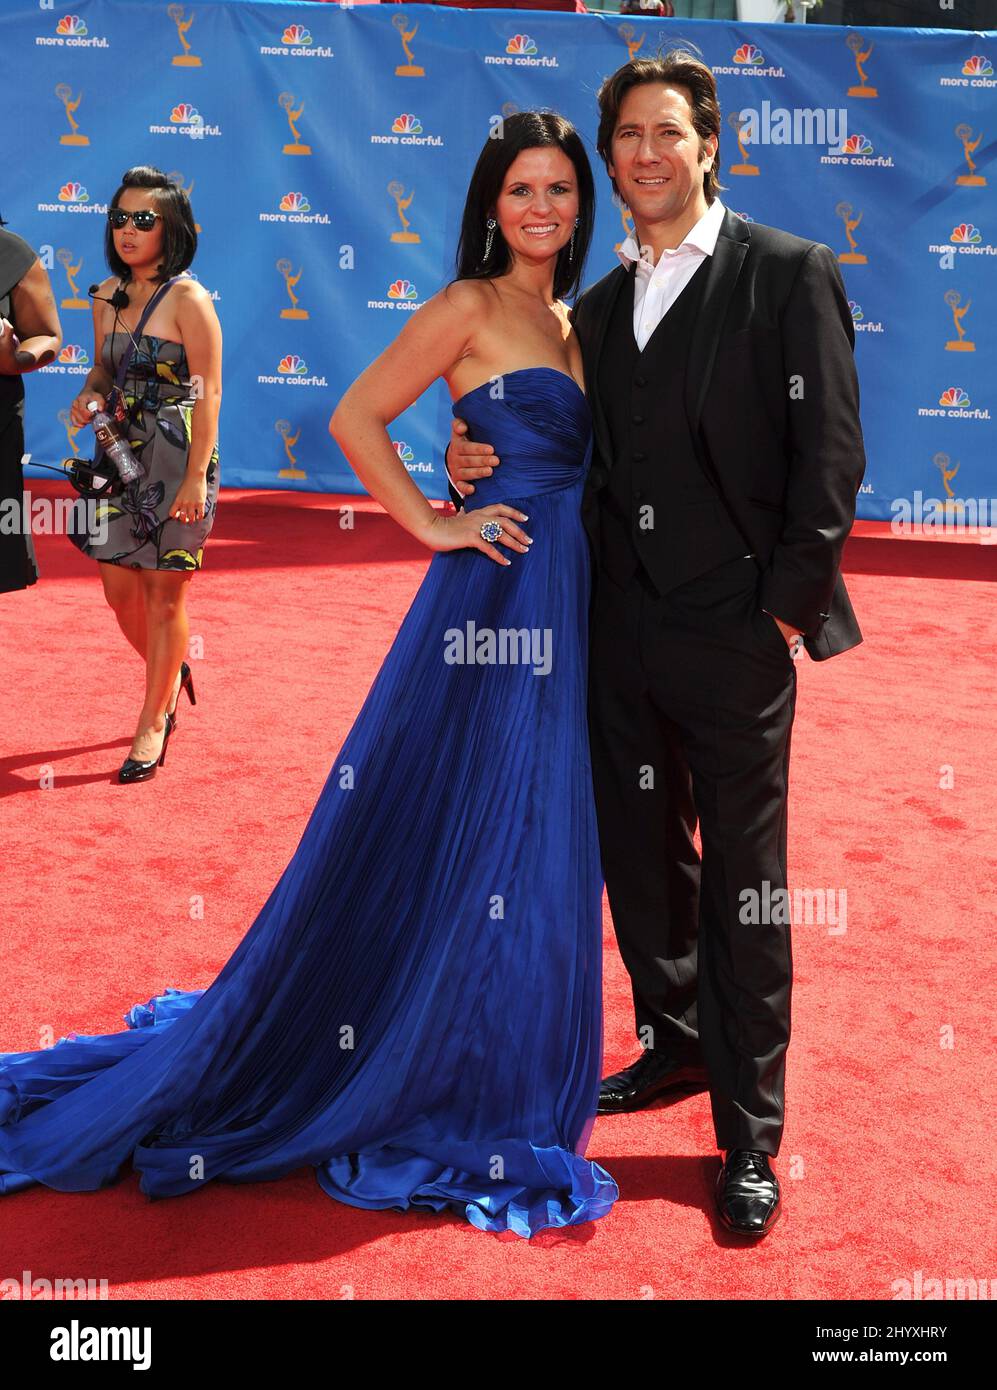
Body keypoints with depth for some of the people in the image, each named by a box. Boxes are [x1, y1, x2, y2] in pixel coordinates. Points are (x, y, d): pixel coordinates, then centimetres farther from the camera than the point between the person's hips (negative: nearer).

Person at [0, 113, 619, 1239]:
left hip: (563, 599, 8)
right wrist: (434, 525, -12)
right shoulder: (468, 308, -6)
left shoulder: (569, 323, 16)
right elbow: (355, 417, -11)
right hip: (493, 599, -8)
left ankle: (498, 1077, 30)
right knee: (455, 836, 0)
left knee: (534, 845, 13)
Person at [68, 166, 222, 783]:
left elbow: (208, 392, -14)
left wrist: (196, 476, -19)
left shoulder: (188, 298, -12)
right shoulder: (108, 295, 8)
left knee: (164, 592, 1)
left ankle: (153, 723, 14)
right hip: (124, 455, 7)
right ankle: (171, 675, 39)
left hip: (177, 458, -6)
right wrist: (90, 394, -4)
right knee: (119, 587, 10)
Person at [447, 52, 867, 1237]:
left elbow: (829, 451, -8)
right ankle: (676, 1047, 37)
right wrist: (479, 459, -1)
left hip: (734, 637, -5)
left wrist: (790, 601, -13)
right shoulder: (597, 307, 13)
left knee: (743, 881, 4)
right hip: (621, 629, 6)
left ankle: (749, 1135, 17)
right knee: (641, 860, 16)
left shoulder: (787, 275, -4)